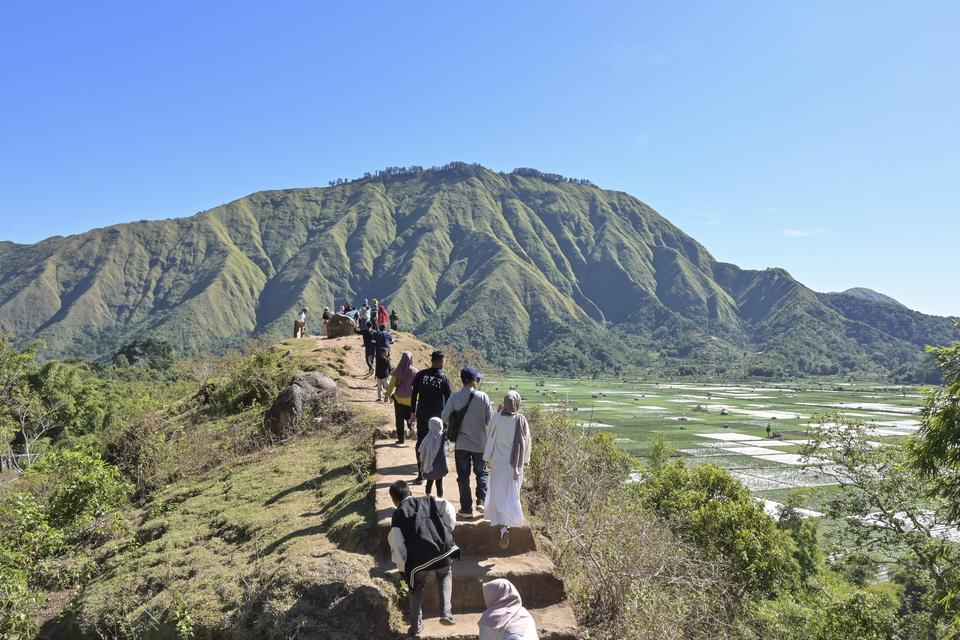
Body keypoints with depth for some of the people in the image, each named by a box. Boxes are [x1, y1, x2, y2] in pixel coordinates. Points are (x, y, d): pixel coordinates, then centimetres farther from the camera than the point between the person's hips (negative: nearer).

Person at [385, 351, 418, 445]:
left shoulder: (397, 371, -8)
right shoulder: (414, 371, -7)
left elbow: (391, 384, -4)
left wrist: (388, 395, 9)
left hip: (399, 398, -1)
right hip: (411, 398, 1)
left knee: (399, 419, 10)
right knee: (409, 416, 16)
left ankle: (400, 439, 9)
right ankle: (411, 427, -15)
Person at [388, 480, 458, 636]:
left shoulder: (398, 513, 7)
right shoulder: (428, 500, 14)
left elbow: (396, 543, 1)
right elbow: (448, 508, 0)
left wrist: (402, 566, 10)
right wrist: (448, 530, 12)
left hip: (418, 558, -1)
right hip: (441, 550, 1)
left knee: (417, 589, 25)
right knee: (445, 576, 30)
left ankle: (416, 626, 32)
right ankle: (446, 612, 13)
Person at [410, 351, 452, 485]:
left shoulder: (421, 374, -2)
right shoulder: (444, 378, -6)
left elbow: (413, 394, 0)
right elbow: (448, 399, -3)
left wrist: (413, 412, 9)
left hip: (422, 415, 1)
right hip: (437, 417, -1)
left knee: (421, 443, 8)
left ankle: (421, 474, 6)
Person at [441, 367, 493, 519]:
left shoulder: (454, 397, -9)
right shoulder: (483, 397, -11)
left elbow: (444, 417, -5)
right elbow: (490, 421, -8)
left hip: (461, 444, 0)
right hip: (480, 444, 0)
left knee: (463, 477, 10)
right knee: (481, 473, 19)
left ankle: (466, 509, 12)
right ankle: (481, 501, 4)